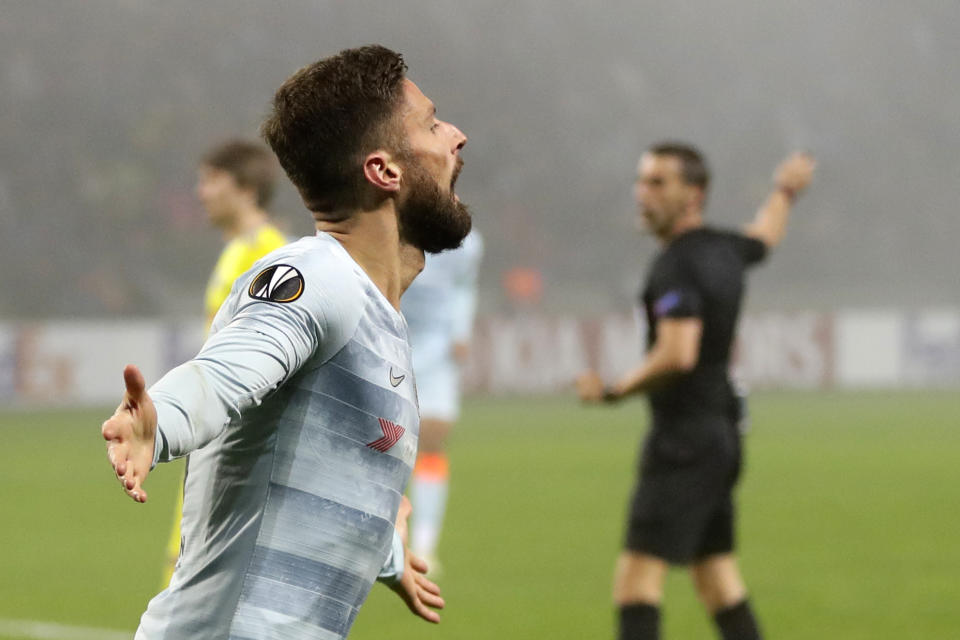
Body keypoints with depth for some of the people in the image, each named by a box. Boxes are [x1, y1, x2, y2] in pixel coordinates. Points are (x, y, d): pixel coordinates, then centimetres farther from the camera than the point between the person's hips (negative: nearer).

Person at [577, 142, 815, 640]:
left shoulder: (676, 266, -17)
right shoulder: (723, 251, 10)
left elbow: (677, 355, -28)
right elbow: (764, 237, 34)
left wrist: (613, 391, -17)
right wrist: (784, 192, 53)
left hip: (684, 443, -9)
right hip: (719, 433, 9)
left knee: (637, 575, -14)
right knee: (716, 576, 14)